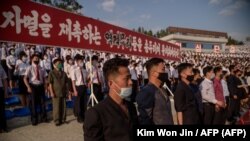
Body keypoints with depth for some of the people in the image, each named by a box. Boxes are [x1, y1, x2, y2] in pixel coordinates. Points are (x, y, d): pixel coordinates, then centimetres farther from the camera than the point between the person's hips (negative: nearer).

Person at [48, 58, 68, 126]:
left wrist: (67, 91, 11)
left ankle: (63, 119, 22)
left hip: (63, 93, 4)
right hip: (56, 93, -4)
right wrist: (51, 92, -12)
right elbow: (50, 83, -6)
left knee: (63, 107, 9)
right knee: (56, 107, 2)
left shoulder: (63, 73, 11)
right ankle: (57, 121, 14)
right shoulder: (51, 73, -2)